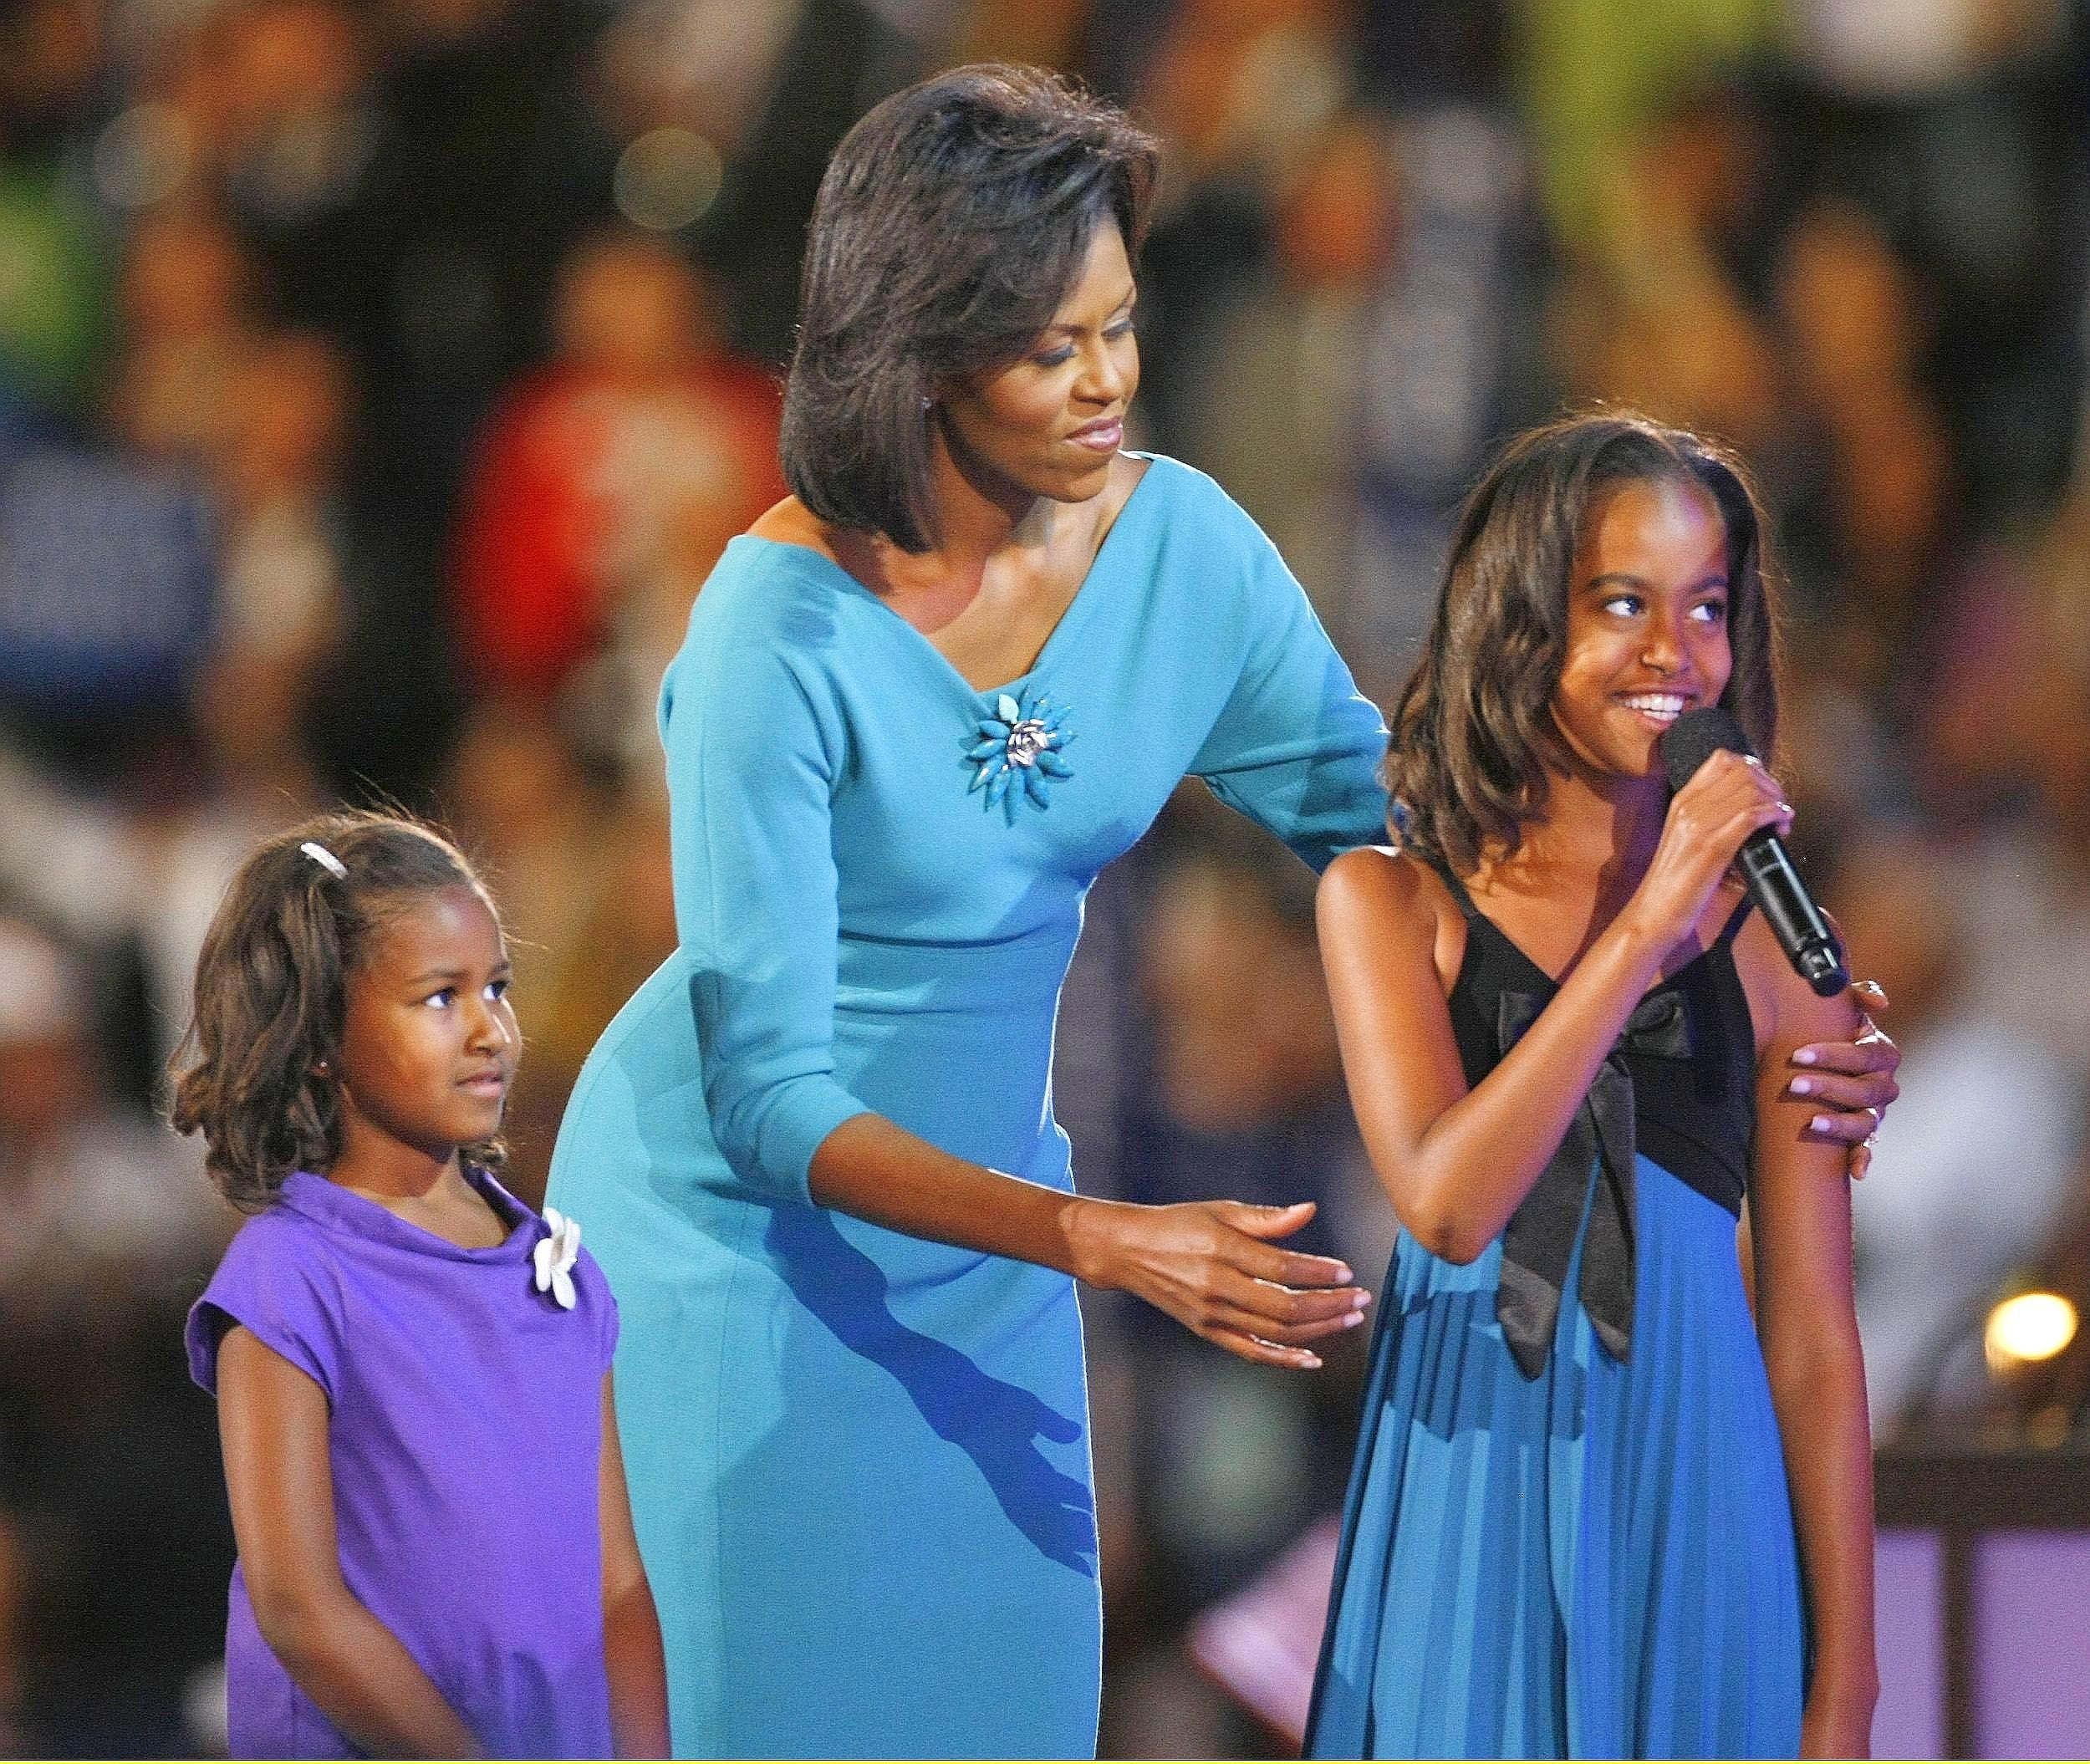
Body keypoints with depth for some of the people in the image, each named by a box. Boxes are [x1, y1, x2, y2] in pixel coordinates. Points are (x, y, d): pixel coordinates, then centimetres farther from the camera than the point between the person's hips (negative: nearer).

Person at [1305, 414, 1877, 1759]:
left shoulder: (1771, 944, 1)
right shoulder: (1388, 902, 0)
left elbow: (1814, 1346, 2)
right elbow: (1446, 1203, -16)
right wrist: (1646, 927, -18)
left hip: (1696, 1532, 1)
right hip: (1470, 1522, -1)